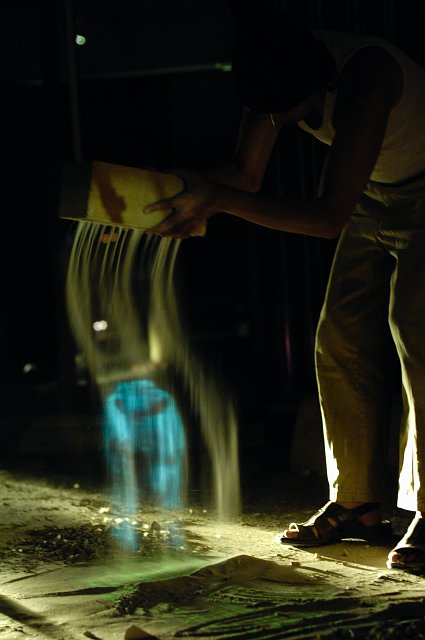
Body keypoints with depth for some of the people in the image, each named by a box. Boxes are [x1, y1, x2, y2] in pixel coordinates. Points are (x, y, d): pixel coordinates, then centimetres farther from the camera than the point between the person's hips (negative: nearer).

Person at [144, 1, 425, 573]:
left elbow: (330, 215, -40)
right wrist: (164, 197, -18)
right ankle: (357, 504, 8)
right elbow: (245, 175, -4)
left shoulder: (363, 78, -38)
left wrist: (220, 199, -43)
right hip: (377, 197, 8)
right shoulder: (282, 82, -14)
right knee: (342, 341, 1)